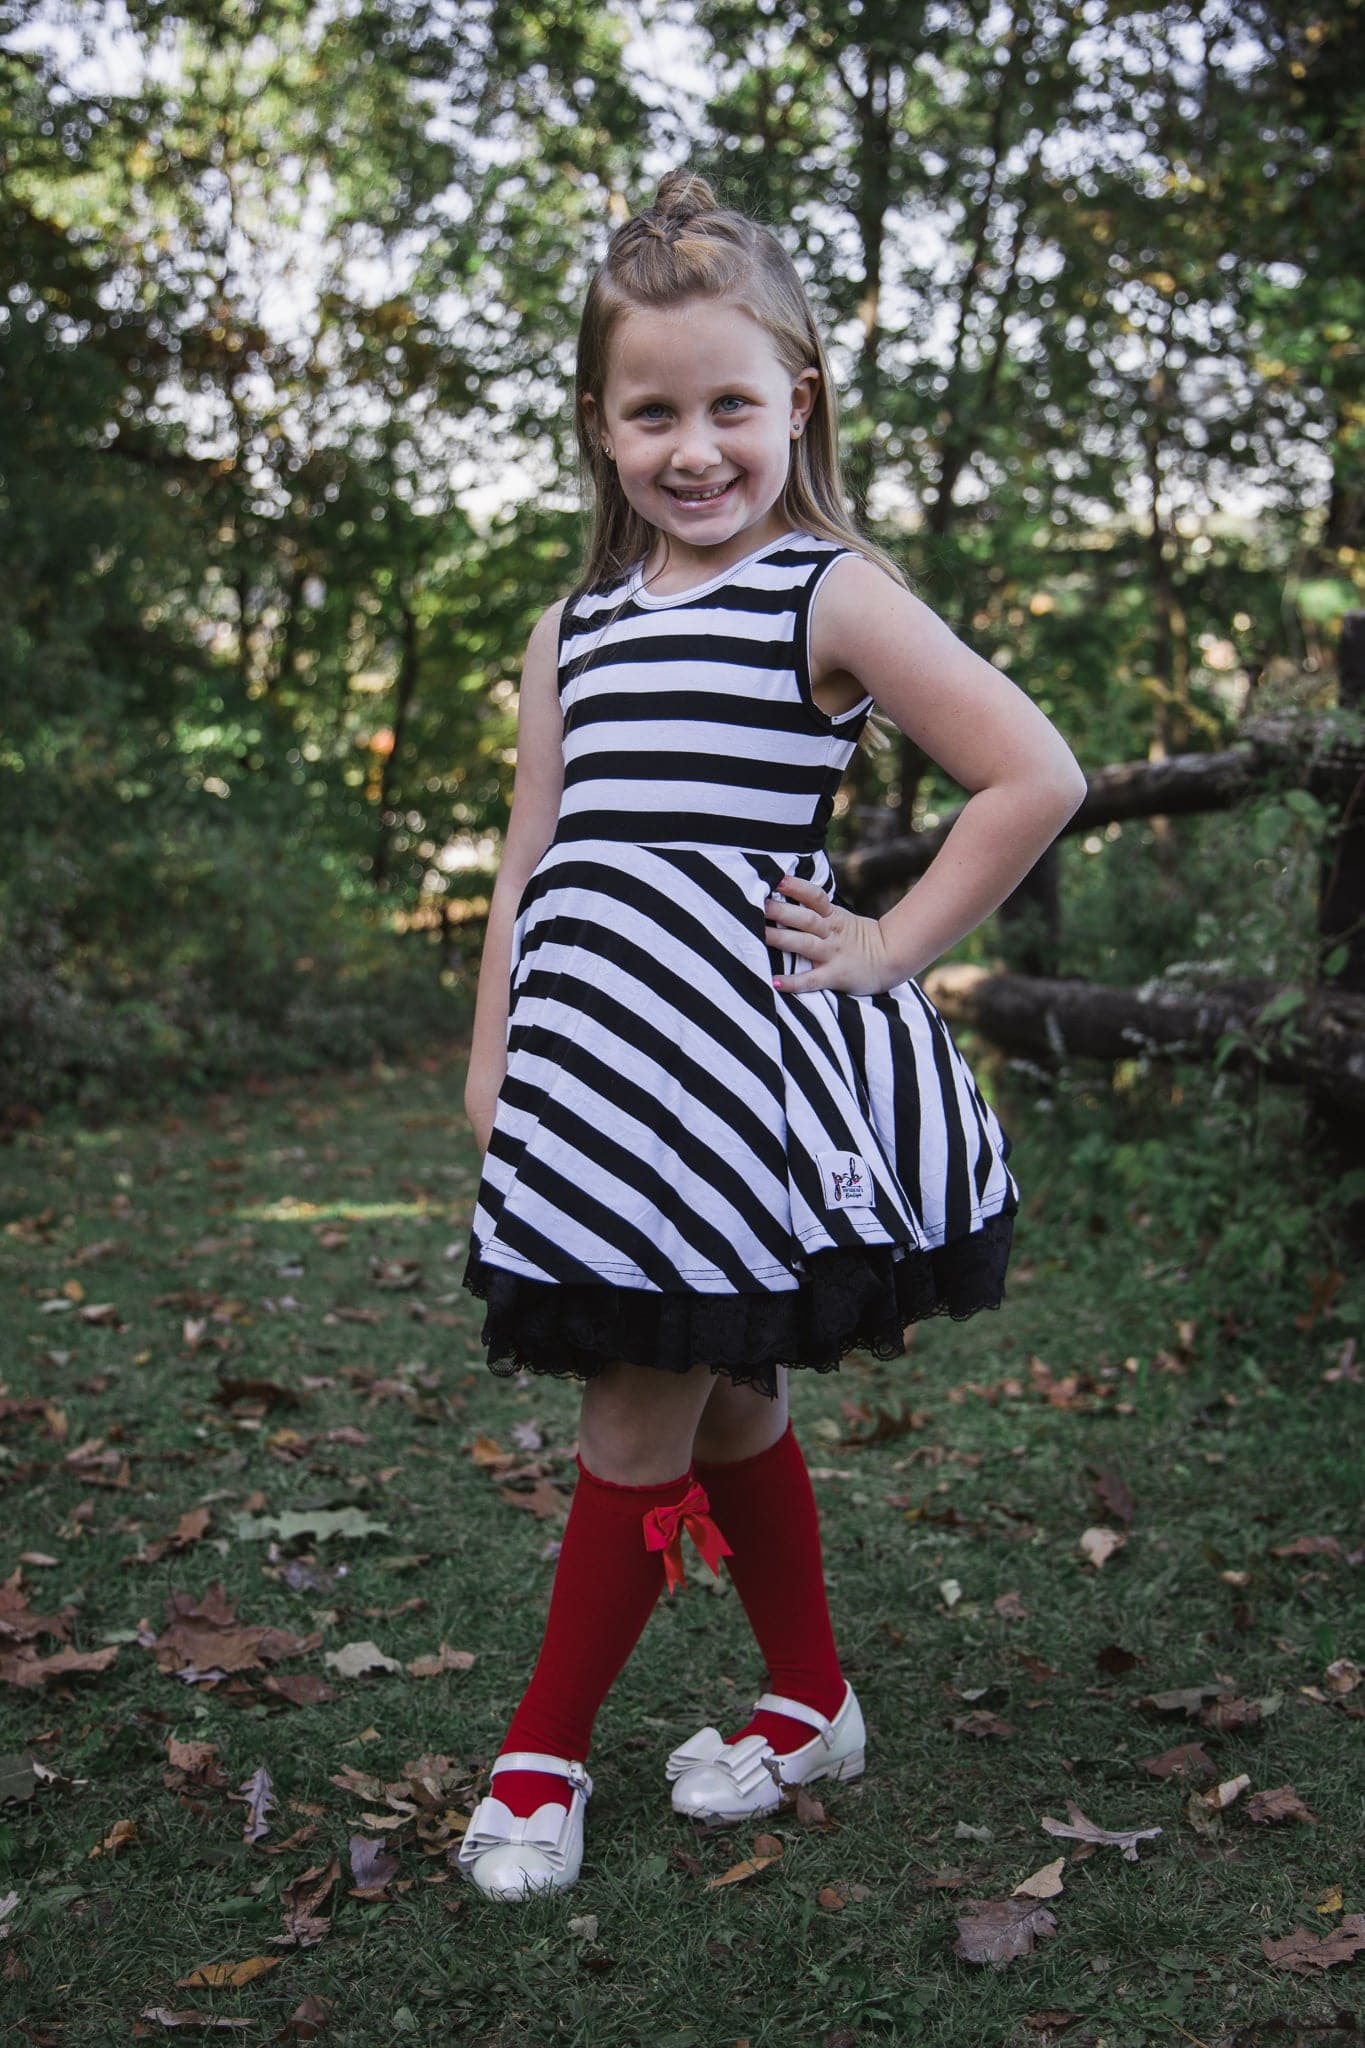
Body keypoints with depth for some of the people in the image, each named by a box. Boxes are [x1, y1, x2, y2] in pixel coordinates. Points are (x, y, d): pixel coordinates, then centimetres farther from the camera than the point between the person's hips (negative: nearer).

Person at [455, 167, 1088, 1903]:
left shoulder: (832, 594, -5)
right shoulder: (572, 632, 13)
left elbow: (1037, 780, -11)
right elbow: (528, 865, 14)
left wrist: (890, 946, -10)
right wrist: (489, 1078, 11)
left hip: (732, 1061, -6)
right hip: (589, 1072, 6)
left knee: (641, 1419, 1)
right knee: (717, 1399, 16)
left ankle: (547, 1747, 19)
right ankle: (810, 1702, 33)